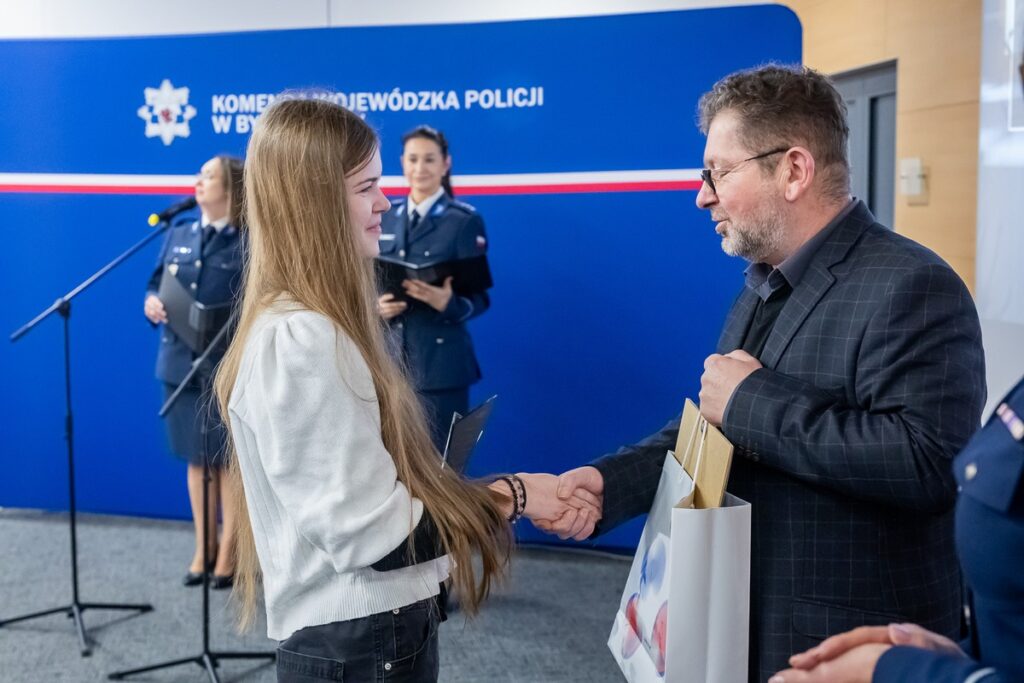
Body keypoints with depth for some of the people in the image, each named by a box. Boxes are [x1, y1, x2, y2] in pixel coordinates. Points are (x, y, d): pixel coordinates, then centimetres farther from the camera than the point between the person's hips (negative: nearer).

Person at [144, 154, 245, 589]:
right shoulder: (177, 236, 10)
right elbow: (155, 285, 16)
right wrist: (152, 304, -5)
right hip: (181, 364, 6)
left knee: (231, 460, 6)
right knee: (197, 459, 15)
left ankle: (228, 552, 18)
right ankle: (204, 547, 28)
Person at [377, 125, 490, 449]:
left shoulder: (465, 220, -5)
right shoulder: (385, 217, 10)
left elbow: (478, 297, -5)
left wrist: (446, 303, -26)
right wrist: (378, 305, -8)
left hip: (440, 360, -4)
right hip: (389, 356, 4)